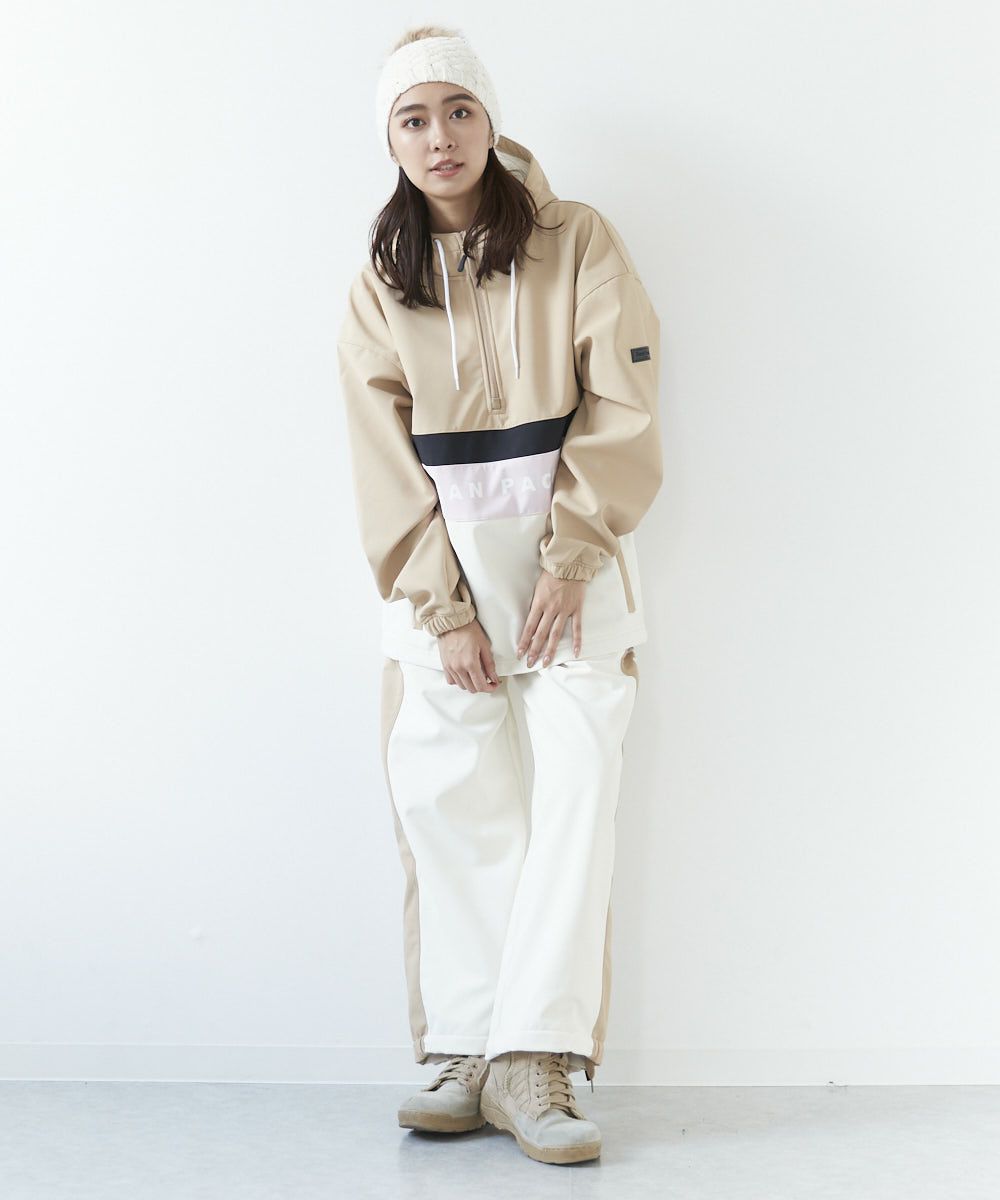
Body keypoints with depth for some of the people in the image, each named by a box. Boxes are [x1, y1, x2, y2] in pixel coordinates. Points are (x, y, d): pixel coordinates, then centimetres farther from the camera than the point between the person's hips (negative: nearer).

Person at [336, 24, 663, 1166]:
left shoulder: (576, 241, 2)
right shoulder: (379, 284, 8)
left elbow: (622, 410, -4)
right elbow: (387, 462, 2)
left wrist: (567, 563, -11)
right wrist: (444, 609, -8)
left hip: (573, 545, -2)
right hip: (444, 562, 2)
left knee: (574, 785, -12)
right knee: (449, 795, -6)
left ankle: (533, 1059, -11)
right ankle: (468, 1055, 0)